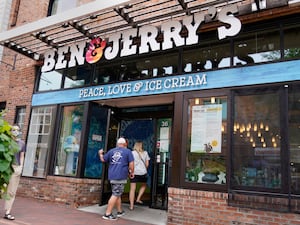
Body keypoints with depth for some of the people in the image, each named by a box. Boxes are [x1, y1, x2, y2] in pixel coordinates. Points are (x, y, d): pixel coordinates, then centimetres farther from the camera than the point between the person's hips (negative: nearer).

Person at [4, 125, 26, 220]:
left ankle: (7, 212, 7)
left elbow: (22, 156, 11)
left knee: (12, 192, 2)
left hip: (16, 168, 2)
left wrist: (20, 167, -2)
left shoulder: (22, 143, 9)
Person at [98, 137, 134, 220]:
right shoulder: (128, 151, 0)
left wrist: (100, 154, 38)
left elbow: (103, 159, 18)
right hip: (121, 177, -6)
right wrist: (132, 172, 10)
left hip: (112, 176, 6)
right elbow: (131, 163, -5)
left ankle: (120, 211, 30)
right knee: (115, 195, -3)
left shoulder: (111, 151, 11)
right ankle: (107, 214, -4)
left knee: (117, 194, 18)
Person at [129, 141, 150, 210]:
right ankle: (138, 199, 20)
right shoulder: (145, 153, 4)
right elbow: (147, 164, 6)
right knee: (144, 185, 27)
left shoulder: (132, 153, -1)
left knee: (132, 189, 2)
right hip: (143, 172, 1)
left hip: (134, 172, -1)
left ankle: (131, 206, 3)